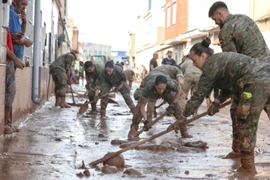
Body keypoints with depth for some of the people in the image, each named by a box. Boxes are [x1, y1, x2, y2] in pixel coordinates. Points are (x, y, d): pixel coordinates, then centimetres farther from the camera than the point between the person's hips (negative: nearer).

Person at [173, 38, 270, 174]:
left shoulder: (211, 65, -3)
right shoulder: (220, 59, 25)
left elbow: (198, 95, -1)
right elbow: (229, 85, 28)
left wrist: (182, 117, 6)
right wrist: (217, 102, 15)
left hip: (256, 83, -10)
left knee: (246, 124, -1)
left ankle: (247, 167, 5)